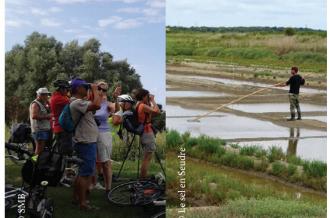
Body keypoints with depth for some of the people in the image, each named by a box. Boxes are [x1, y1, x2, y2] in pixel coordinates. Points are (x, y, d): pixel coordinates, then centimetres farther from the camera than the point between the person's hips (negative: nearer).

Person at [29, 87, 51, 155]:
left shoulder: (43, 104, 22)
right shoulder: (35, 104, -8)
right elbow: (34, 116, -23)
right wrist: (46, 116, -20)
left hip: (45, 129, 10)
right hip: (39, 130, -10)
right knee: (39, 149, -13)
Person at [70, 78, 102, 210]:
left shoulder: (80, 102, 15)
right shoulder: (77, 102, -19)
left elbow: (93, 107, 23)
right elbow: (97, 105, -32)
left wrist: (93, 92, 14)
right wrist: (95, 90, -17)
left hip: (87, 142, 11)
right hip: (86, 143, -11)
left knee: (84, 172, 18)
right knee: (85, 173, -6)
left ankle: (76, 197, 28)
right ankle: (82, 203, -1)